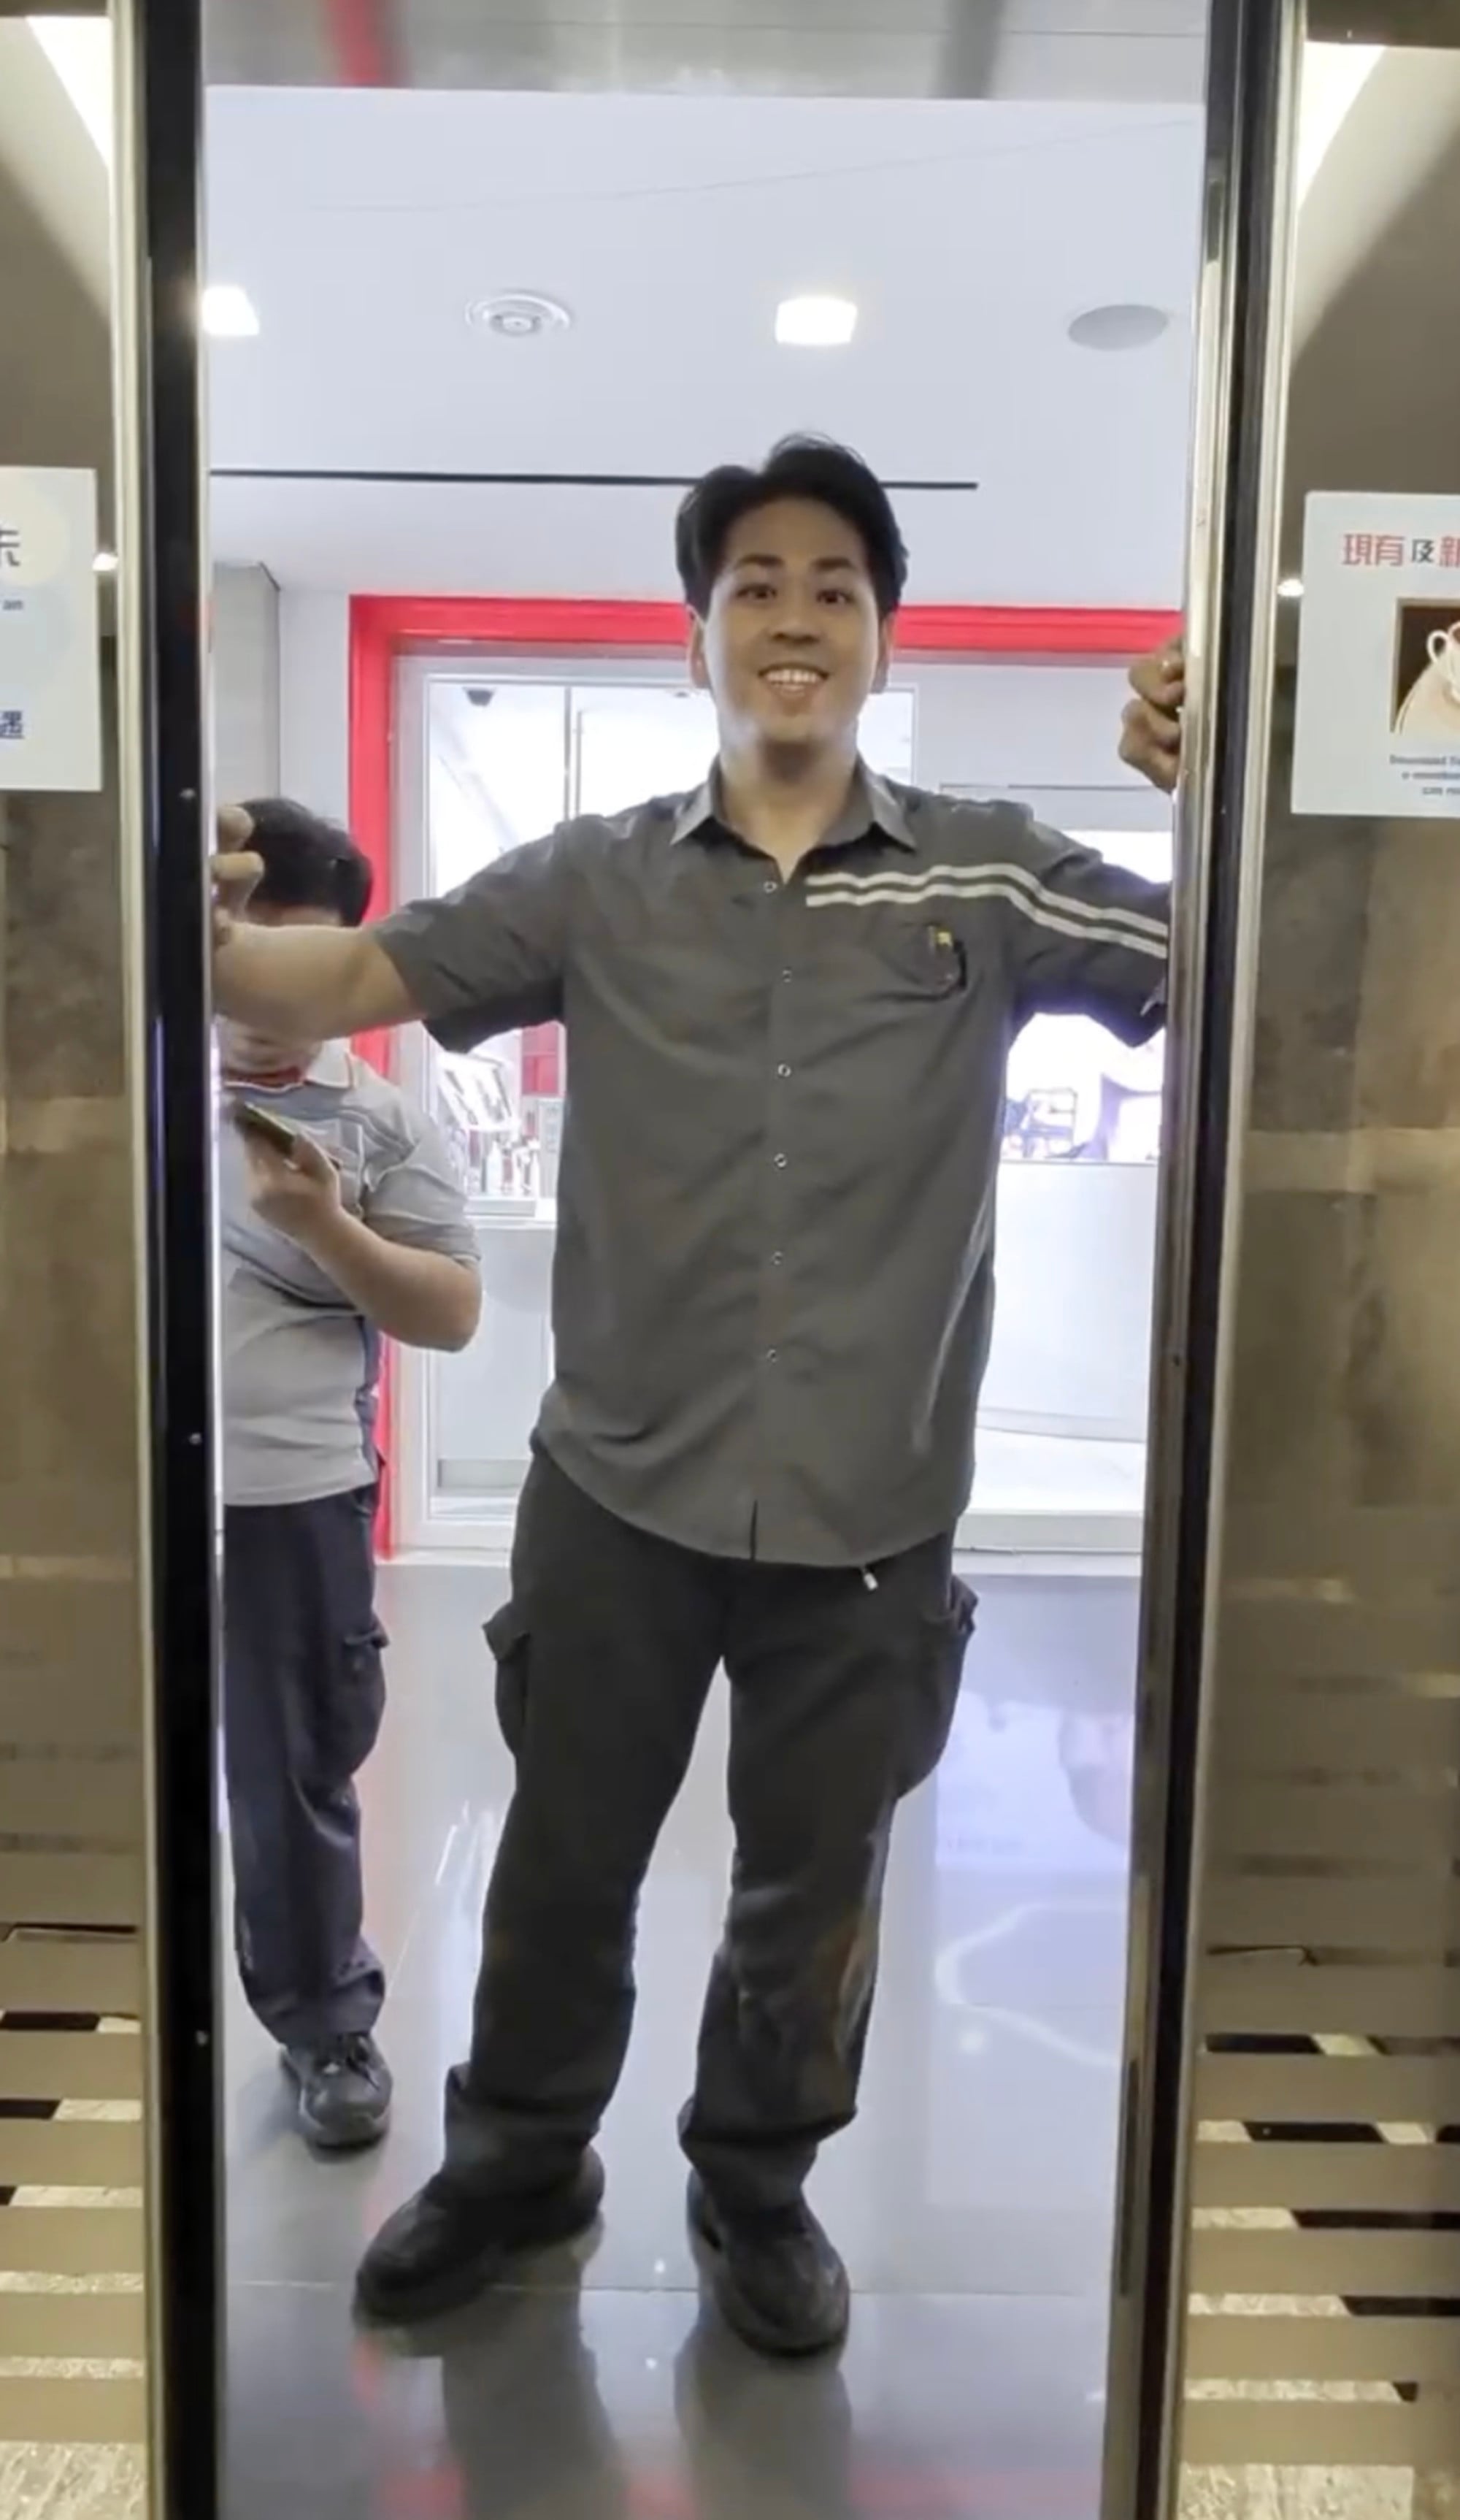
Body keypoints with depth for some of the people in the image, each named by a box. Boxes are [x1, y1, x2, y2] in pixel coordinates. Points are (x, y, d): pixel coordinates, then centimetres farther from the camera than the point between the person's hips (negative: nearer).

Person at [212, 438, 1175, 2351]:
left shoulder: (992, 880, -2)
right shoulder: (595, 882, 0)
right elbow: (362, 977, -6)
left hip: (866, 1516, 0)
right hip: (618, 1493, 1)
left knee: (812, 1890, 20)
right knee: (564, 1861, 20)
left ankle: (757, 2187, 48)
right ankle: (516, 2166, 48)